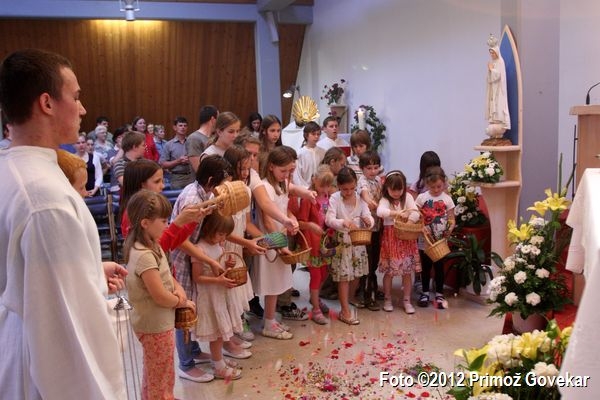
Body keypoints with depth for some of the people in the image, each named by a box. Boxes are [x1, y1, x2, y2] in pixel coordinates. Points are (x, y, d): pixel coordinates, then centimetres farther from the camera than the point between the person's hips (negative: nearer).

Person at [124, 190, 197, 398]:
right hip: (156, 325, -10)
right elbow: (161, 297, -27)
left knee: (154, 373, 27)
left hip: (154, 322, 10)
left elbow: (165, 274, 13)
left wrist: (178, 288, -7)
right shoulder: (145, 256, -29)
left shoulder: (150, 246, 2)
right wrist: (184, 302, -9)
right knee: (161, 375, 10)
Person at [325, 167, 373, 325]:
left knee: (357, 273, 16)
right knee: (344, 276, -3)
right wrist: (344, 222, -41)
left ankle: (350, 297, 44)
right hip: (342, 242, -4)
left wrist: (369, 221, -30)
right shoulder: (335, 198, -12)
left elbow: (369, 217, -6)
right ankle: (345, 311, 4)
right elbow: (329, 219, -23)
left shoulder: (360, 199, -1)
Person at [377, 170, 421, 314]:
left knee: (407, 271, 6)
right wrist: (396, 213, -40)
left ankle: (407, 300, 18)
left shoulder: (408, 198, 2)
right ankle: (387, 299, 23)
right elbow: (380, 211, -28)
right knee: (389, 271, 6)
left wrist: (409, 223, -29)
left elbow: (415, 213, -11)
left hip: (407, 238, 2)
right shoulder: (385, 200, -6)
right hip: (391, 238, -2)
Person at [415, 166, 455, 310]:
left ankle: (439, 294, 20)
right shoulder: (422, 197, -4)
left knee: (439, 266, 8)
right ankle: (425, 293, 25)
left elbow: (452, 219, -1)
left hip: (441, 240, 0)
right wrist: (422, 228, -21)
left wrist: (449, 229, -21)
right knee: (426, 266, 11)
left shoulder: (447, 199, -2)